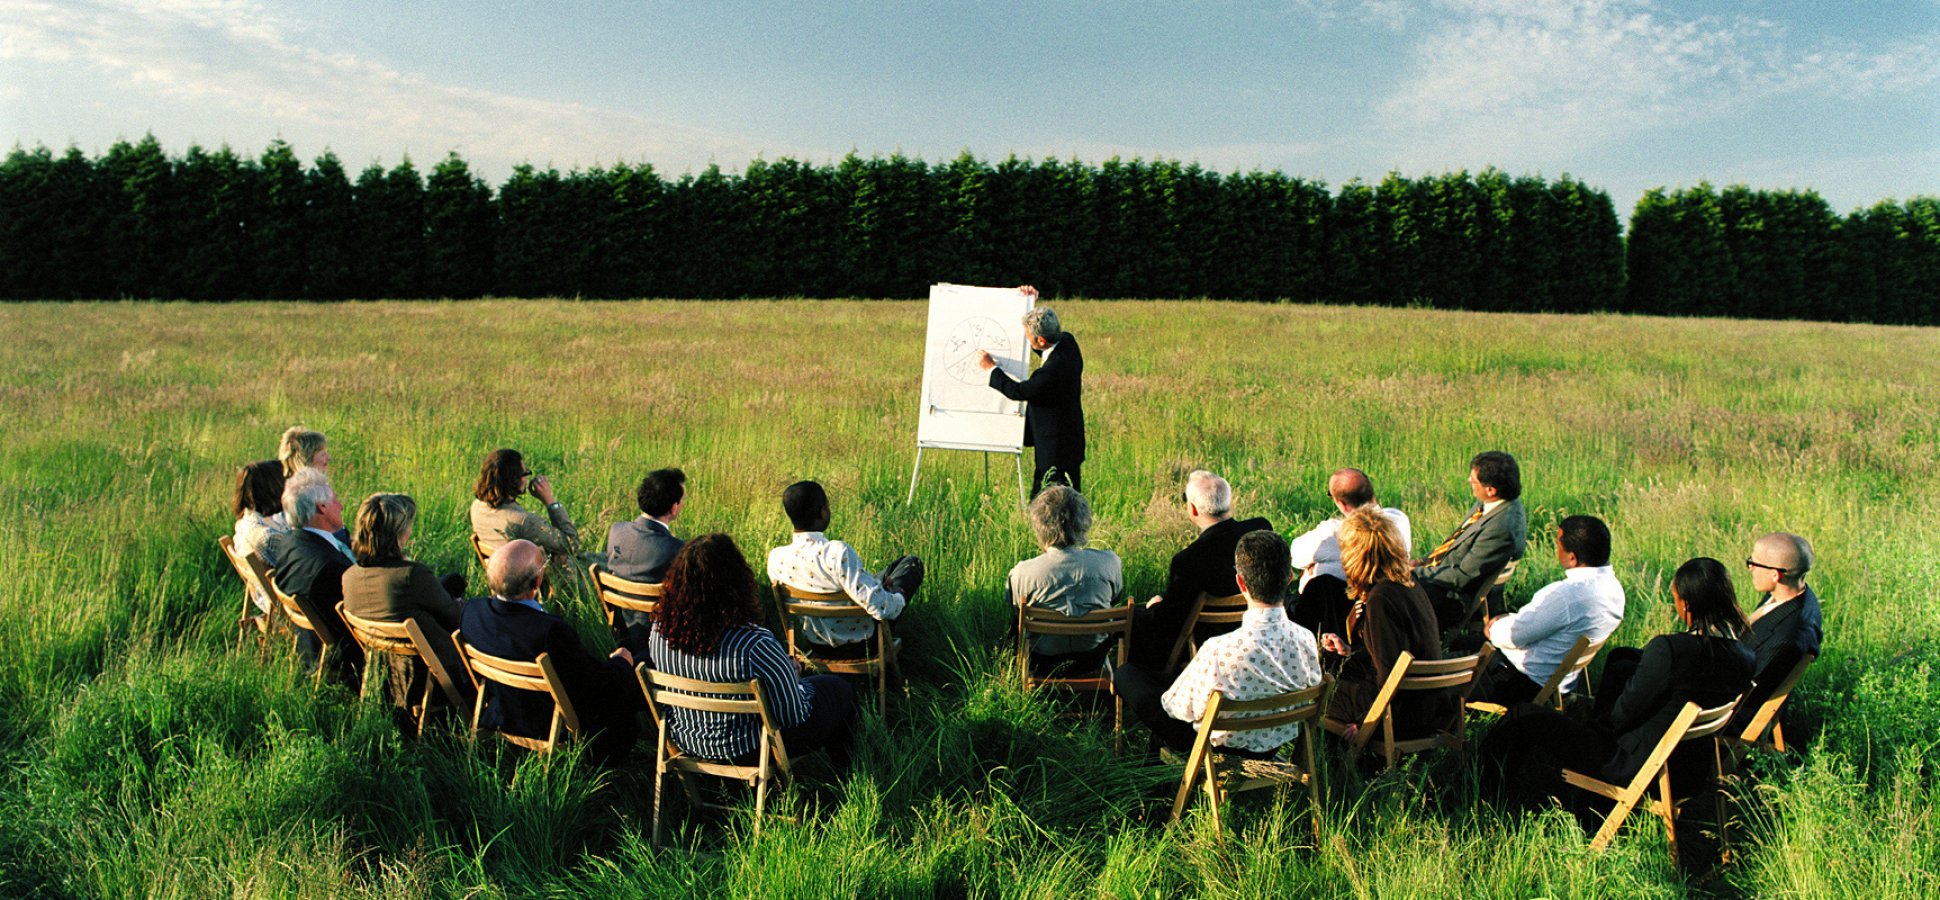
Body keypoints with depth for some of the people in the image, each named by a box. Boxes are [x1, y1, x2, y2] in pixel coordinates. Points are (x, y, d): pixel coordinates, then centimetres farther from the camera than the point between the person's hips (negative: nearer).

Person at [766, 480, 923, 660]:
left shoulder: (775, 558, -17)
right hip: (859, 645, -6)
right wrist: (898, 597, -12)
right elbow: (880, 607, -37)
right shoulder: (838, 553, -37)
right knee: (912, 564, 15)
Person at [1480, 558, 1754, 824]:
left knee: (1525, 716, 3)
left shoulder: (1668, 648, -27)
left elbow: (1624, 713, -16)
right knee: (1622, 664, 23)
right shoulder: (1745, 656, -5)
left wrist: (1596, 724, 6)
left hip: (1641, 770, -8)